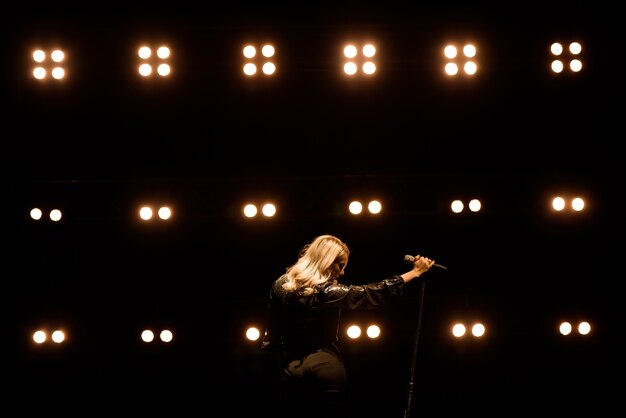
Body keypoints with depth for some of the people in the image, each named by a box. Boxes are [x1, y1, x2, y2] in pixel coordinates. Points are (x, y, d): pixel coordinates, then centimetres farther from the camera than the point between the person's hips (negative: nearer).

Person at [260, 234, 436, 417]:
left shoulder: (280, 286, 1)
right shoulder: (328, 292, -13)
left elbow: (271, 336, 6)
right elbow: (373, 293, -6)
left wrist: (281, 367, 16)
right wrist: (415, 272, 3)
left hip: (291, 370, 4)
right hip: (325, 367, -4)